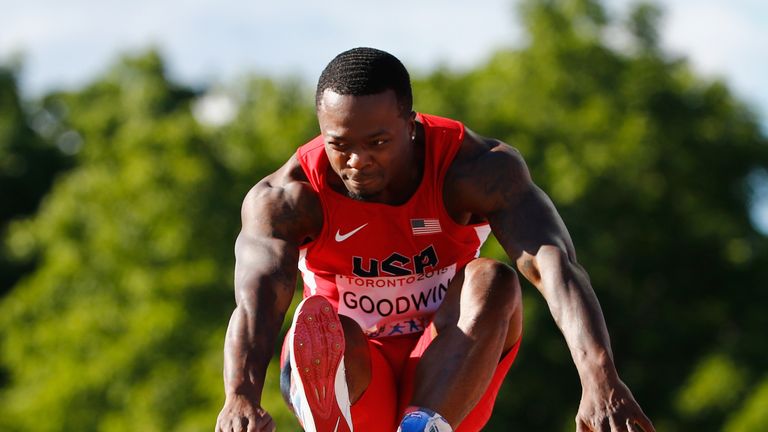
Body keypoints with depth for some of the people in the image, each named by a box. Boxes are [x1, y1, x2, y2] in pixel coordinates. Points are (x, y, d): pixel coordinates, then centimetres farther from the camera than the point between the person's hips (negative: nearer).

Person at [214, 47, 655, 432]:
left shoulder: (477, 168, -17)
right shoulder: (285, 198, -16)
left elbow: (555, 264, -33)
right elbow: (255, 300, -33)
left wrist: (600, 378, -51)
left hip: (447, 386, 0)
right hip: (350, 379, 0)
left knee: (492, 280, -30)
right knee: (316, 322, -34)